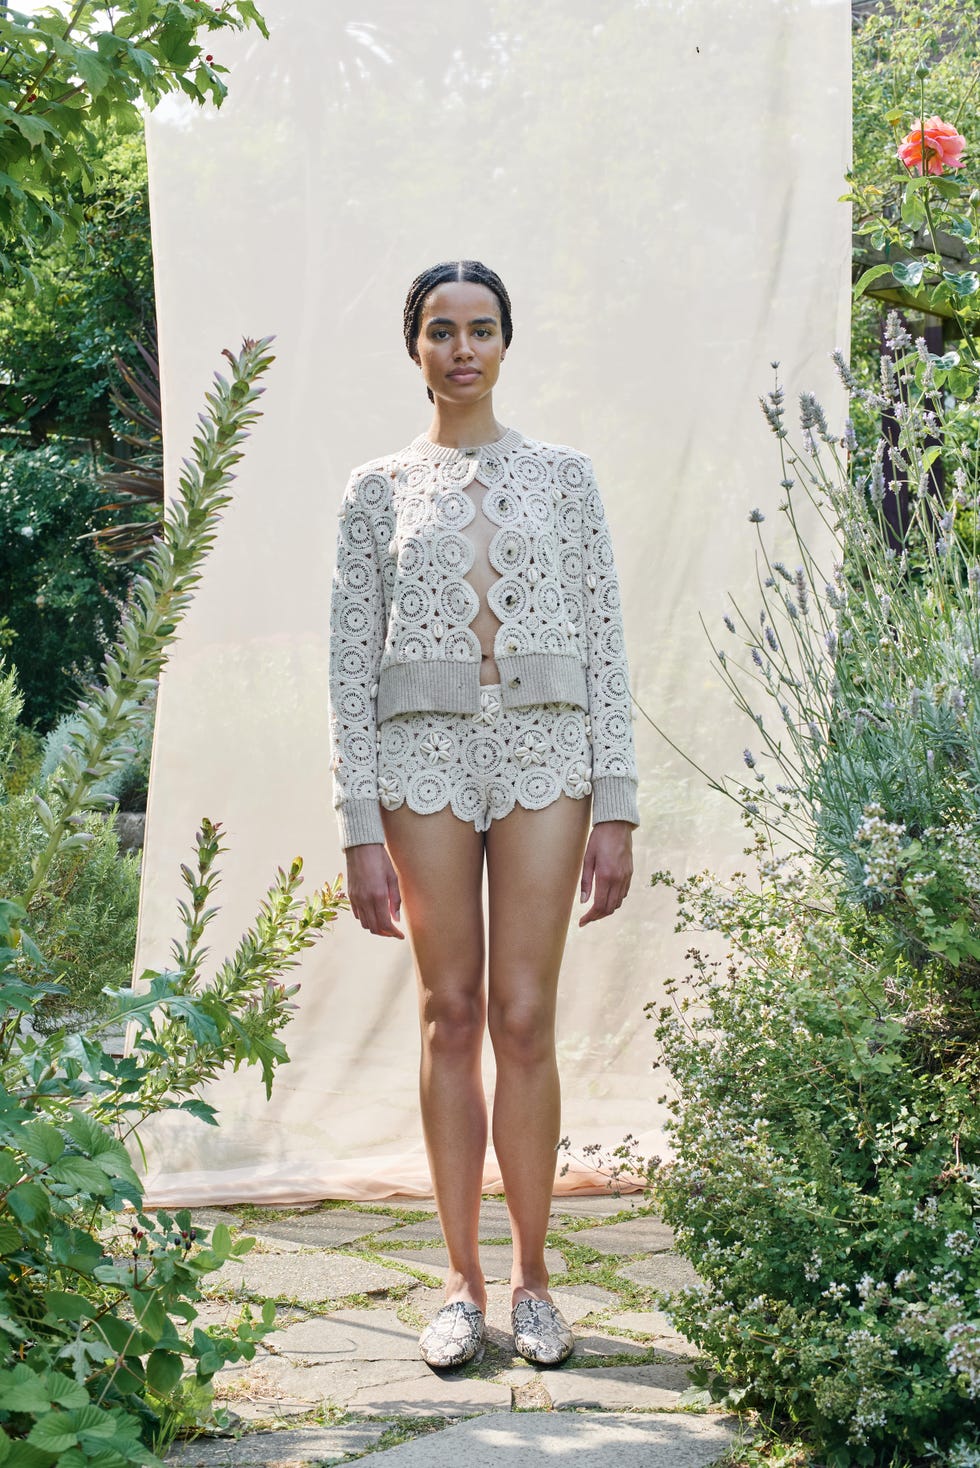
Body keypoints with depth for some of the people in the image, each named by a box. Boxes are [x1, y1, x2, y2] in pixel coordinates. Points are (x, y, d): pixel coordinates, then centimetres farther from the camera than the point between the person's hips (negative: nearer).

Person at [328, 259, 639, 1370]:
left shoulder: (563, 476, 7)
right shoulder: (379, 489, 7)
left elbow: (604, 645, 4)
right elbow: (352, 663, 4)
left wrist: (616, 810, -2)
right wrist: (361, 832, -3)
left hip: (544, 750, 0)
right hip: (425, 756, 0)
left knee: (525, 1018, -3)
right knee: (451, 1016, 3)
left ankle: (531, 1279, 9)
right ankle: (462, 1285, 12)